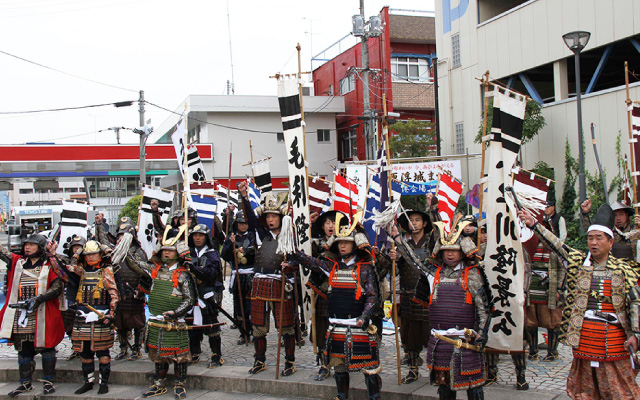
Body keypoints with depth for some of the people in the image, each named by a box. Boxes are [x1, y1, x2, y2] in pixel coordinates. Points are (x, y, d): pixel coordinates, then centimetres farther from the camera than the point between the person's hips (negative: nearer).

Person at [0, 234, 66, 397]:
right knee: (23, 350, 11)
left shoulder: (50, 266, -3)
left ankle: (48, 381, 14)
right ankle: (25, 383, 22)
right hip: (20, 316, 5)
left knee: (46, 347, 3)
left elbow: (57, 288, -10)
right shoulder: (17, 262, 12)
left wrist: (39, 298, -23)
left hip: (42, 316, -5)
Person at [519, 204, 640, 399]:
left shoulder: (623, 268, 3)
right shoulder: (578, 261, 7)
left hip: (615, 337, -1)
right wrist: (534, 224, -11)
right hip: (584, 335, 1)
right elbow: (556, 244, -2)